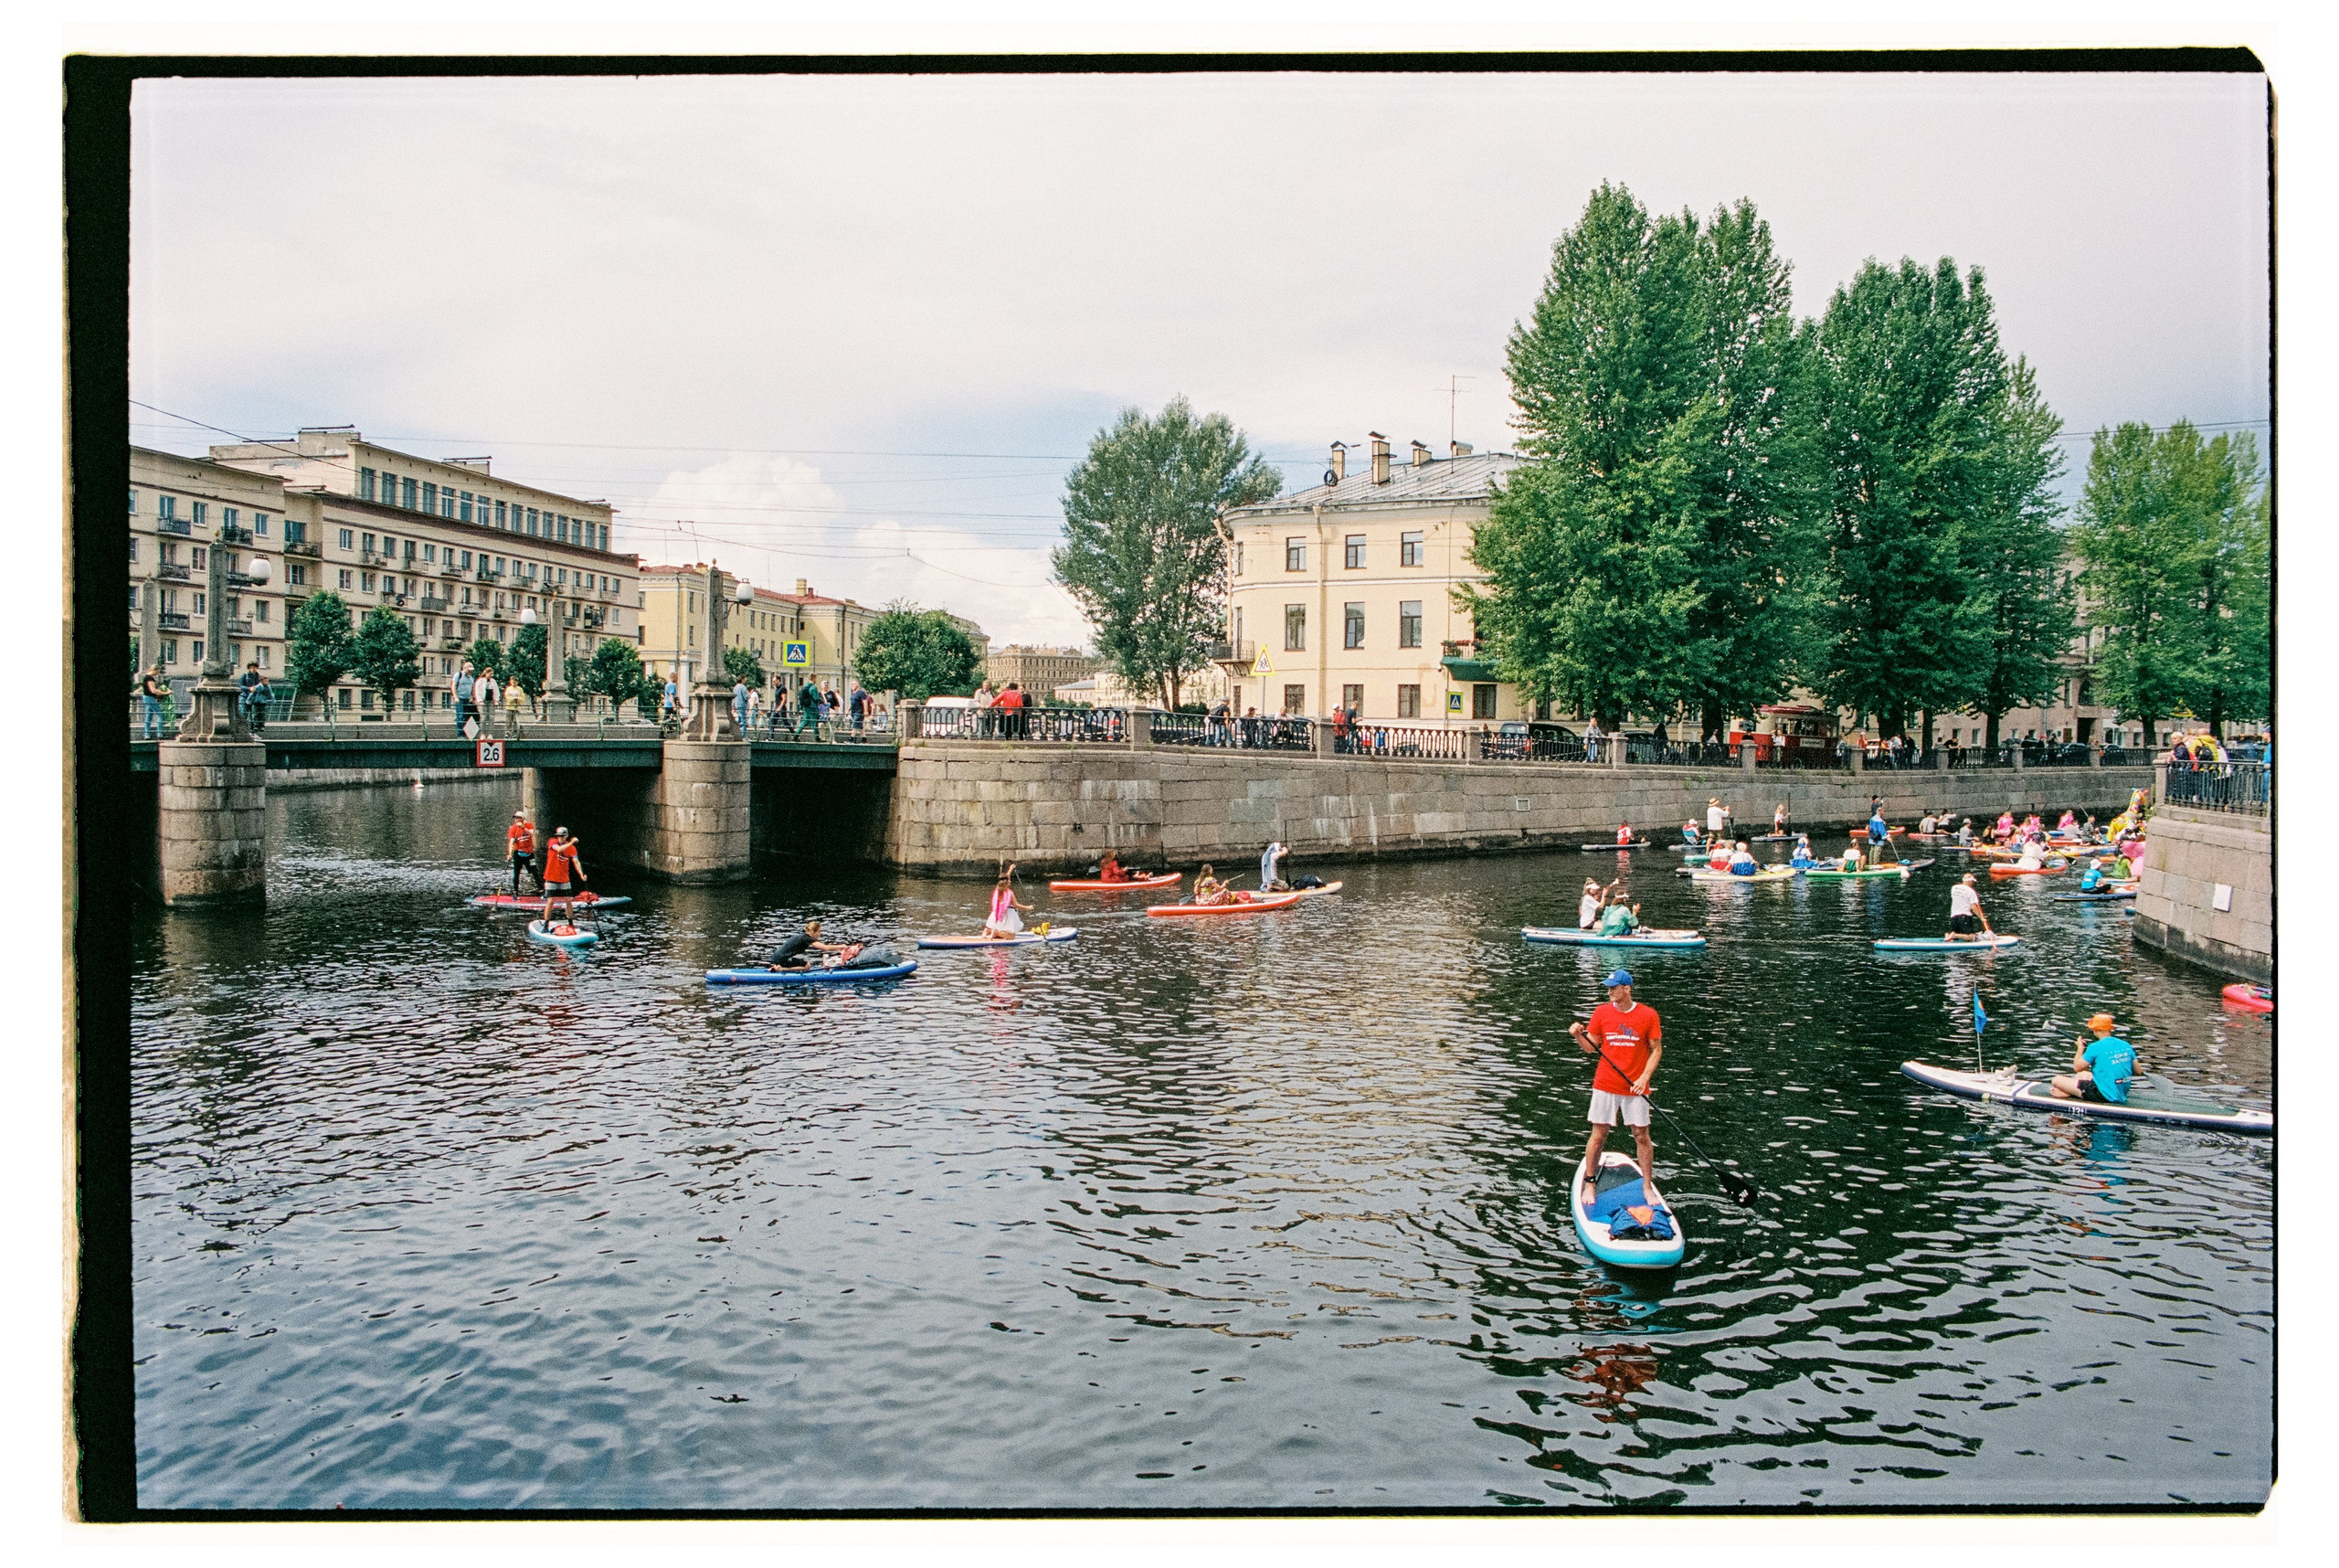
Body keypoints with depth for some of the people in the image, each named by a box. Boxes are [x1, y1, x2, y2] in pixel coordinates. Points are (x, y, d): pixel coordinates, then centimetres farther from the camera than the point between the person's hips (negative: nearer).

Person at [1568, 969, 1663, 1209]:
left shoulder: (1648, 1015, -5)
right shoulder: (1602, 1012, -1)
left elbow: (1656, 1050, 0)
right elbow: (1591, 1047, 5)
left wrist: (1644, 1078, -11)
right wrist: (1579, 1035, -15)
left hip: (1635, 1087, -1)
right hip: (1605, 1085, 1)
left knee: (1642, 1136, 6)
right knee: (1598, 1135, 4)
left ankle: (1648, 1186, 20)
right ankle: (1589, 1184, 16)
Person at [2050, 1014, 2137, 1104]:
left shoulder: (2095, 1047, -16)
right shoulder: (2126, 1046, 3)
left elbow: (2077, 1068, -7)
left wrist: (2080, 1048, 7)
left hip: (2104, 1096, -8)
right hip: (2122, 1096, 8)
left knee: (2057, 1080, -7)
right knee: (2082, 1074, 33)